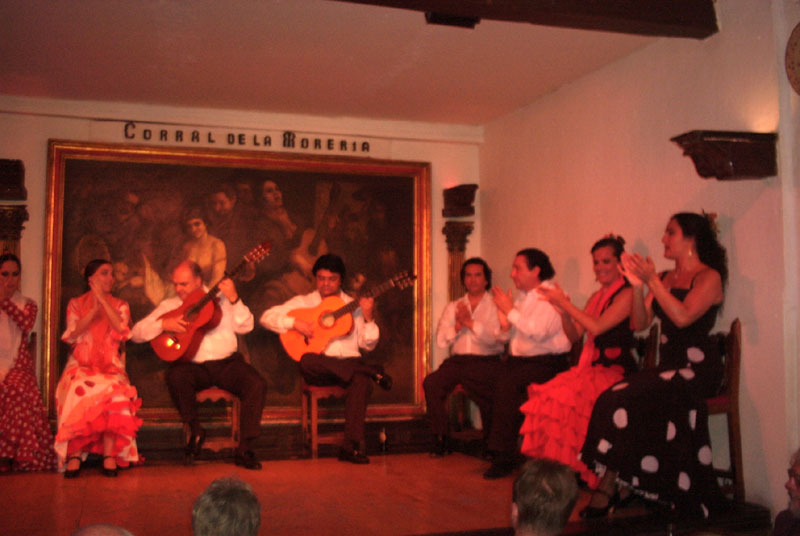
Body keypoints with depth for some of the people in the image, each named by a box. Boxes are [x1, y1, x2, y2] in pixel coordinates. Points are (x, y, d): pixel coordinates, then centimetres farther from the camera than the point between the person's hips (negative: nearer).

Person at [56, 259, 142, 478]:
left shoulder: (120, 305, 17)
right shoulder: (76, 304, 16)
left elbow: (121, 329, -4)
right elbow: (72, 334, -1)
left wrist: (103, 300, -6)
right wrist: (94, 310, -11)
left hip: (111, 367, 1)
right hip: (80, 366, 0)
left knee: (114, 392, -34)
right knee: (78, 389, -35)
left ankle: (110, 454, -32)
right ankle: (75, 454, -31)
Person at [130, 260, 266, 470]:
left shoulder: (220, 299, 13)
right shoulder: (169, 306, 14)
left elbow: (245, 326, 3)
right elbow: (137, 333, 7)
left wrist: (234, 299, -9)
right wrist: (163, 324, -9)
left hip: (227, 362, 0)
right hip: (193, 365, 0)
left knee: (257, 384, -27)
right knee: (176, 376, -35)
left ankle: (244, 449, -16)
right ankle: (195, 431, -10)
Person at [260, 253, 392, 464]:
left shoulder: (353, 306, 17)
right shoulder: (303, 302, 14)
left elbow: (368, 344, 9)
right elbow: (267, 317, 4)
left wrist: (368, 318, -7)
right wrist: (295, 323, -10)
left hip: (348, 363, 0)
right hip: (319, 370, 0)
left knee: (361, 382, -35)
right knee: (307, 361, -37)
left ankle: (351, 446, -32)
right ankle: (371, 372, -28)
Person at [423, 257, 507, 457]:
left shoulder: (496, 306, 10)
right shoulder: (453, 307, 21)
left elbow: (496, 338, -7)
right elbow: (441, 341, 9)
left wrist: (470, 323, -12)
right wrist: (458, 326, -6)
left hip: (486, 362, -3)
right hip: (457, 361, 3)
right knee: (431, 382, -23)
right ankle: (440, 439, -12)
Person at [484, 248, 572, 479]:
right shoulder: (522, 297, 18)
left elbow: (538, 332, -22)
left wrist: (510, 310, -14)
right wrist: (503, 318, 0)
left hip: (547, 363, -7)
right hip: (518, 360, 7)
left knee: (507, 383, -29)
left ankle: (504, 459, -19)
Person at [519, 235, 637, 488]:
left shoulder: (626, 294, -4)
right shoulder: (597, 296, 20)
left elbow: (597, 327, -15)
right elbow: (576, 333, 17)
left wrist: (564, 303, -11)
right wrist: (564, 310, 0)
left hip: (616, 371, -7)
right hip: (592, 368, 7)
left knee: (567, 396, -30)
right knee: (547, 393, -18)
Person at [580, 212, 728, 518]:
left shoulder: (709, 277, -2)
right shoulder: (665, 279, 18)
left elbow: (683, 317, -19)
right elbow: (639, 323, 11)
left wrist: (652, 281, -16)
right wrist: (637, 286, -2)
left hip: (698, 368, -6)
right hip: (669, 366, 6)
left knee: (625, 400, -28)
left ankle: (609, 488, -19)